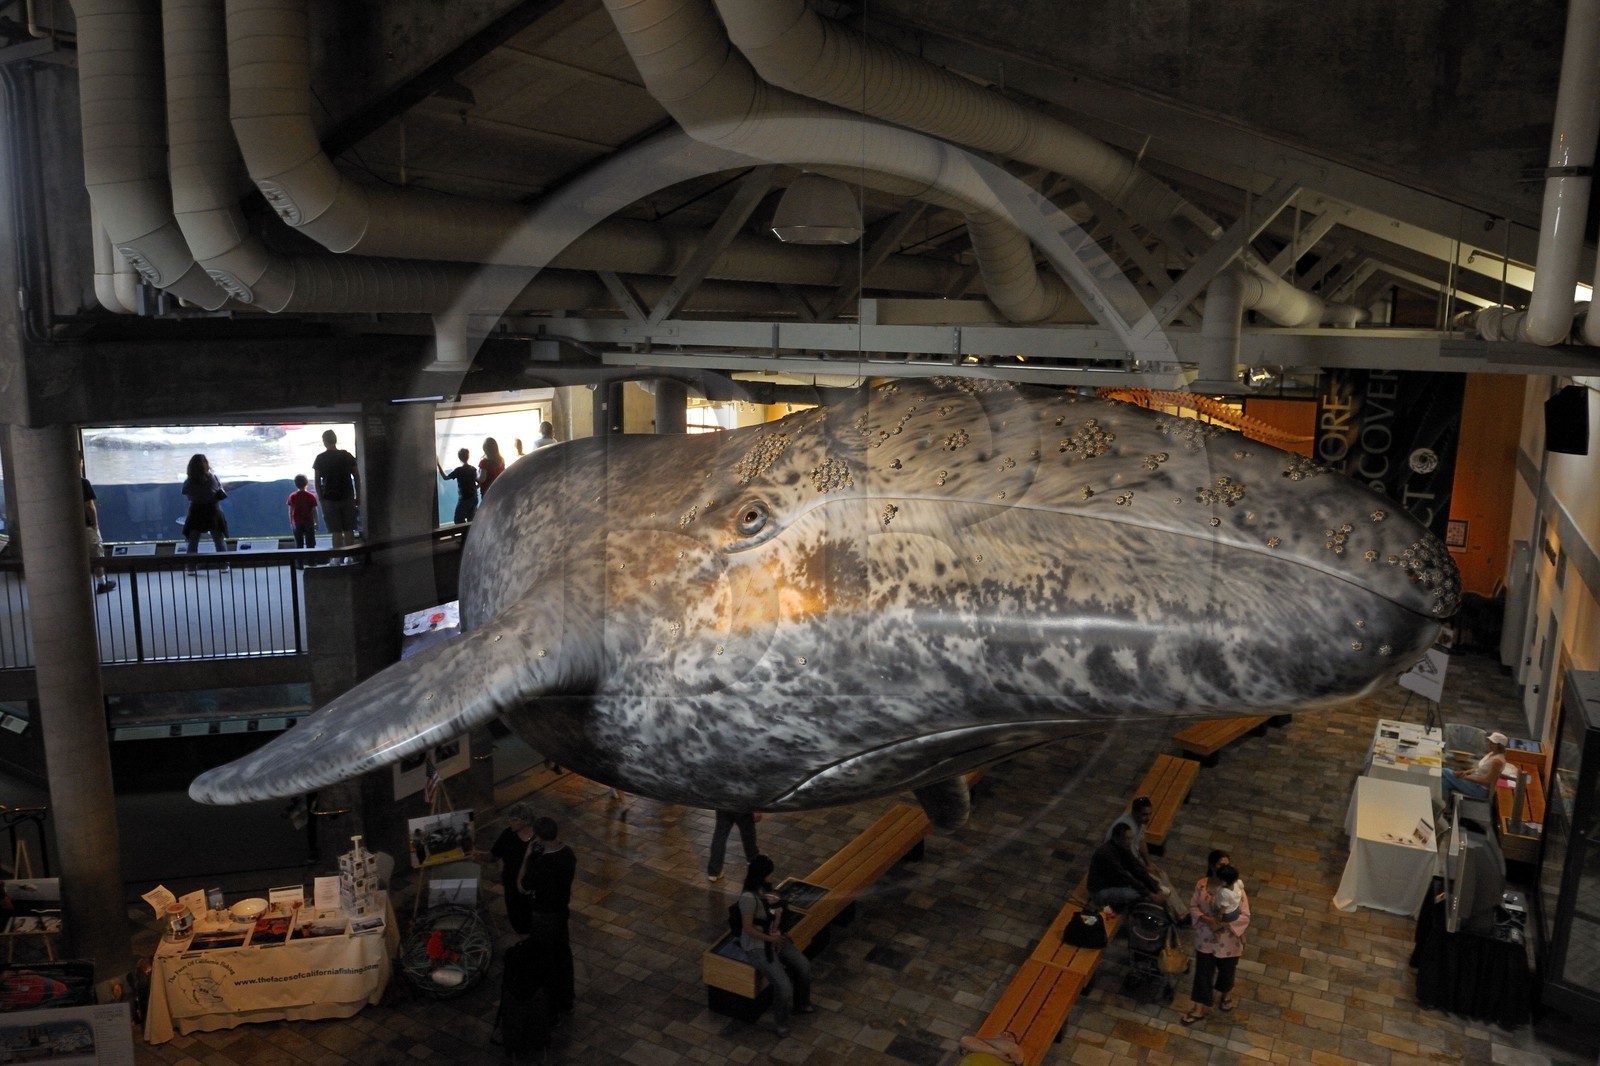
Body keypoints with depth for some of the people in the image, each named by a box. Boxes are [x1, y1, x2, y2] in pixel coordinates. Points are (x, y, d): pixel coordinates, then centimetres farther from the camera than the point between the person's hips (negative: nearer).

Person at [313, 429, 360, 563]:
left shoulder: (321, 458, -3)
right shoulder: (347, 455, 3)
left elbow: (317, 481, -4)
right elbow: (357, 477, 3)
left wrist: (320, 498, 2)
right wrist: (358, 497, 9)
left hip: (330, 499, -2)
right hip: (348, 498, 2)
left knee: (336, 531, 1)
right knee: (349, 529, 7)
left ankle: (338, 558, 1)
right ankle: (349, 557, 8)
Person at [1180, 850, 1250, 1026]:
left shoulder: (1236, 889, -22)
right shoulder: (1201, 885, -14)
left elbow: (1245, 917, -18)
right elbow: (1193, 907, -5)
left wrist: (1224, 924, -29)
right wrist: (1207, 920, -22)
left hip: (1228, 941, -1)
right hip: (1205, 939, 1)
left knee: (1227, 972, 24)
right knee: (1202, 974, 16)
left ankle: (1226, 994, 56)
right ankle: (1200, 1008, 36)